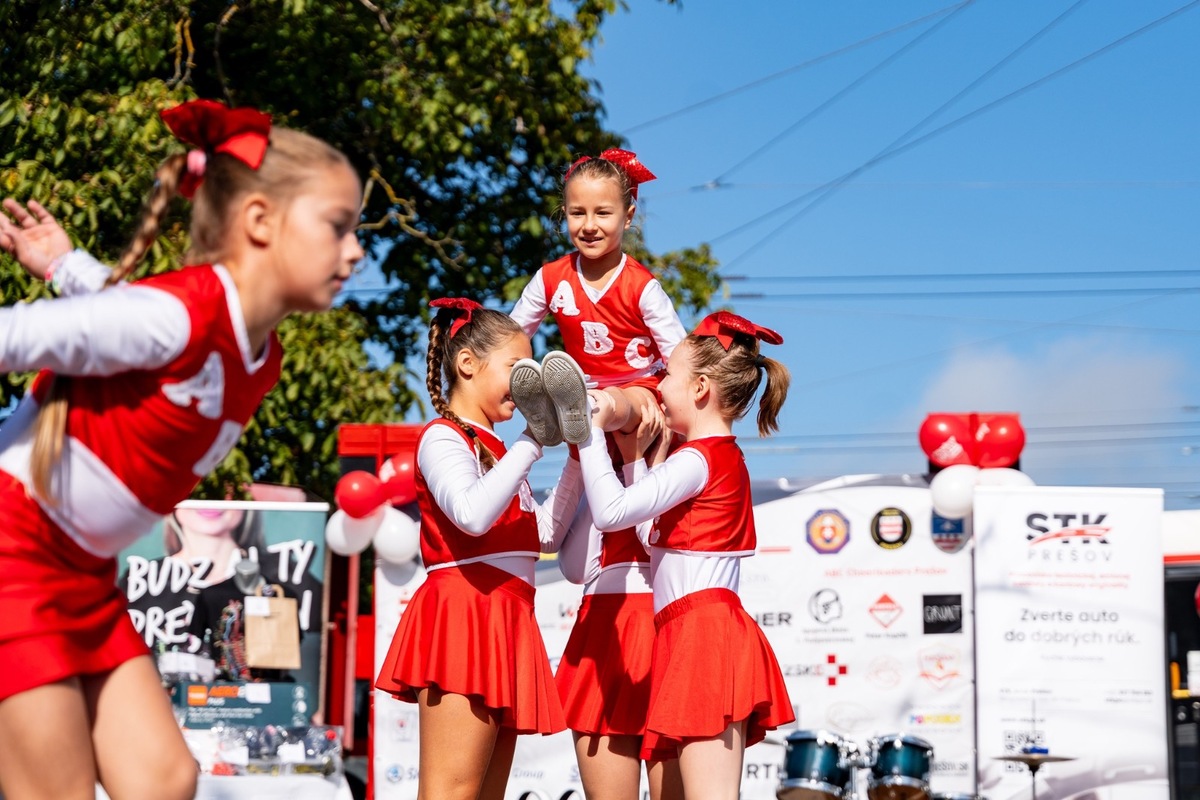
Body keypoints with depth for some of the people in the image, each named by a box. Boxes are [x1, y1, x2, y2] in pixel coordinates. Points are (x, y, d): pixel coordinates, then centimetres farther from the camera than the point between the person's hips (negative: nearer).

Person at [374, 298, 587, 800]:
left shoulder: (496, 452, 22)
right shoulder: (443, 438, -4)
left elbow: (546, 532, 21)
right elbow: (472, 513, -23)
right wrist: (533, 440, -18)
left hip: (505, 623, 10)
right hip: (462, 614, -10)